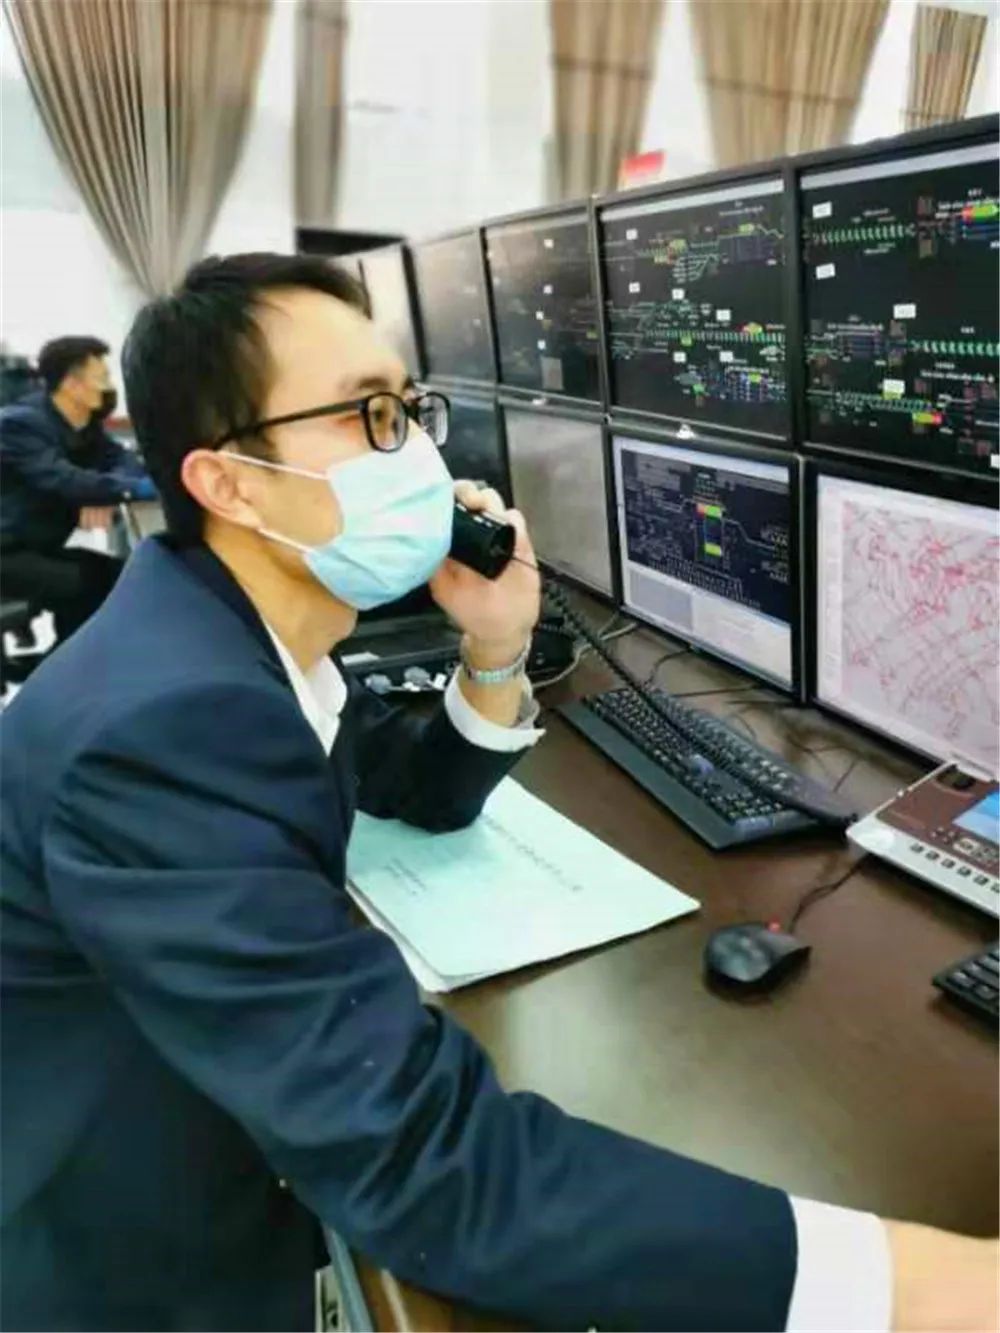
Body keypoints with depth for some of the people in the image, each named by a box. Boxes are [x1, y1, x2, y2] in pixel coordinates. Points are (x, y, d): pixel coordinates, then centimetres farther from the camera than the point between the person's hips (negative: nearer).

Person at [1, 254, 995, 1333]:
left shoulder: (253, 622, -5)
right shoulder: (163, 724, -34)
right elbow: (425, 1159, -37)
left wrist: (494, 651, -11)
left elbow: (428, 794, 8)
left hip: (215, 1142, 7)